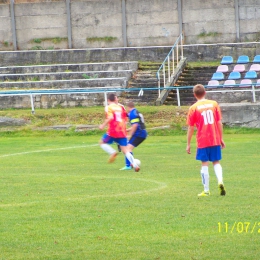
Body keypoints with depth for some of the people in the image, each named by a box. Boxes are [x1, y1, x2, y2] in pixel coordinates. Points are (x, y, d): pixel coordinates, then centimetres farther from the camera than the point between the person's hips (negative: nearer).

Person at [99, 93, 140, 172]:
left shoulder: (109, 107, -2)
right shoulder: (121, 107, 13)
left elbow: (110, 118, -18)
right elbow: (125, 119, 15)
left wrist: (103, 125, -10)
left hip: (112, 131, -5)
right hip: (122, 132, 5)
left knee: (102, 142, 17)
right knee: (125, 150, 4)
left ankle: (112, 152, -8)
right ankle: (134, 165, -15)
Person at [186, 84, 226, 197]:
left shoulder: (194, 108, -4)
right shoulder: (214, 104, 3)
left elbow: (190, 128, -2)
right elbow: (219, 123, 4)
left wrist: (188, 144, 4)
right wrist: (221, 139, 13)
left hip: (202, 141, -2)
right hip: (215, 140, 2)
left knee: (204, 164, 4)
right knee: (216, 162, 13)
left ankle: (206, 190, 3)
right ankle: (220, 181, -12)